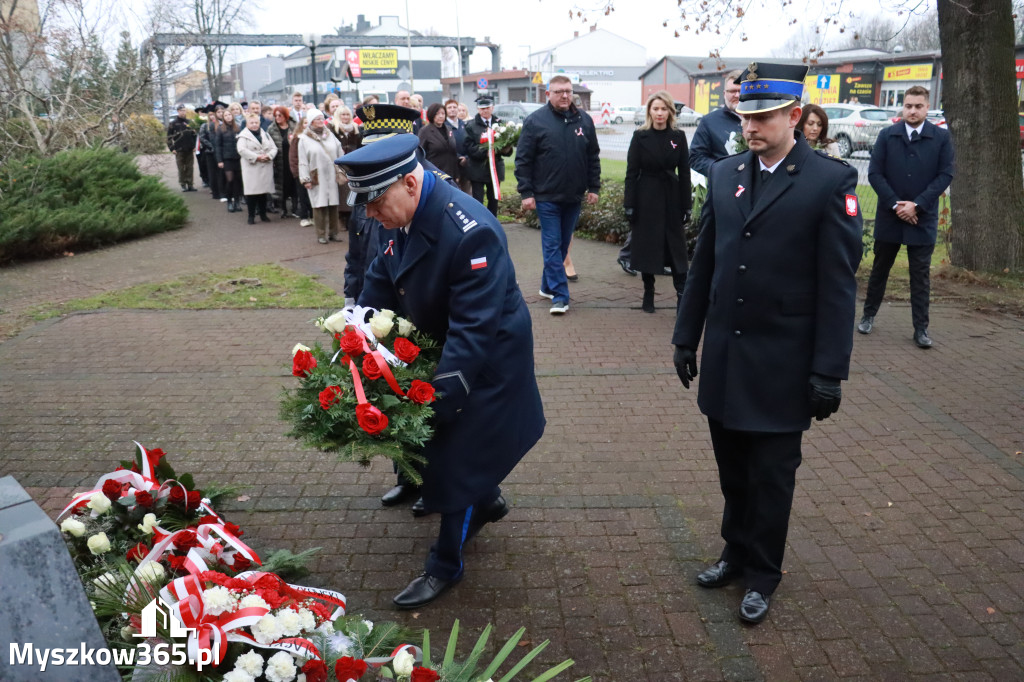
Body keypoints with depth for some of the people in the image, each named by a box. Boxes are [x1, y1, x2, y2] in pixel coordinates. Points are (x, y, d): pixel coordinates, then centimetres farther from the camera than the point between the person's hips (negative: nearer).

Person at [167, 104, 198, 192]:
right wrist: (172, 148, -6)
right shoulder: (173, 123, 1)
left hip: (190, 150, 3)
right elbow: (169, 137, 1)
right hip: (179, 150, -2)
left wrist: (194, 146, 5)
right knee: (181, 169, 1)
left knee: (190, 168, 3)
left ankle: (190, 184, 8)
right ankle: (183, 185, 7)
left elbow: (194, 134, 14)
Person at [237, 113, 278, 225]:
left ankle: (263, 214, 19)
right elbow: (242, 150, -13)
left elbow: (274, 148, 10)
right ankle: (251, 216, 3)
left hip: (265, 168, 4)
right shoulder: (243, 136, 1)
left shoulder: (265, 135, 16)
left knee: (264, 191, 7)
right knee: (252, 192, -5)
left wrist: (268, 156, -10)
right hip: (251, 168, -4)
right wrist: (256, 157, -16)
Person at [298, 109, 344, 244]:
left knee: (333, 204, 2)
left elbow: (340, 154, 13)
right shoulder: (304, 139, 1)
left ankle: (333, 232, 13)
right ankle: (321, 235, 3)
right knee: (319, 205, -4)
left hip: (331, 177, 3)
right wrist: (305, 179, -7)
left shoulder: (330, 135, 11)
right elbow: (303, 161, -2)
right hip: (316, 178, -3)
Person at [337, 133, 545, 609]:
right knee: (425, 443, 20)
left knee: (456, 458, 1)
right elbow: (381, 284, 5)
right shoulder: (401, 218, -8)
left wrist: (437, 397, -33)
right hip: (437, 347, 8)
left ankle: (445, 566, 20)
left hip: (485, 360, -8)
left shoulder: (471, 232, -34)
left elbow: (473, 331, -33)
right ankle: (484, 501, 47)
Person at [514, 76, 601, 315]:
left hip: (574, 197, 4)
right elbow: (523, 160, -5)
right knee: (552, 245, -4)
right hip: (547, 197, -4)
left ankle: (548, 286, 28)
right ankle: (559, 295, -2)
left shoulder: (584, 120, 6)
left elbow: (593, 157, 11)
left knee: (563, 245, 13)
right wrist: (526, 192, -10)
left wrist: (594, 187, 6)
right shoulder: (535, 121, -5)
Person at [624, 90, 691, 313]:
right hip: (646, 197, -1)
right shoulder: (640, 136, -1)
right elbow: (631, 172, -2)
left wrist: (686, 206, -1)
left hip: (671, 197, 1)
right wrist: (629, 204, -8)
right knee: (647, 246, 6)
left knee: (676, 247, 0)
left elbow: (684, 173, 3)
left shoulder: (678, 137, 3)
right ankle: (648, 295, 16)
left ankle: (682, 294, 2)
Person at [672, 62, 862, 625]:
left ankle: (762, 574, 30)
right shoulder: (724, 174, 5)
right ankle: (737, 552, 38)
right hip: (723, 360, 4)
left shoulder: (830, 181, -9)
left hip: (781, 365, -4)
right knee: (733, 471, 17)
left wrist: (829, 370, -12)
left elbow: (839, 283, -10)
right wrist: (685, 338, 11)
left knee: (771, 478, 11)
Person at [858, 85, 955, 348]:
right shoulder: (886, 135, 1)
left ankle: (921, 328, 9)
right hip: (889, 216, 1)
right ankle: (868, 316, 27)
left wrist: (917, 204, -14)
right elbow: (874, 173, -3)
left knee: (920, 274, 3)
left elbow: (945, 175, -4)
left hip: (923, 218, -1)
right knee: (880, 269, 13)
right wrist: (896, 204, -12)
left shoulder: (942, 137, -1)